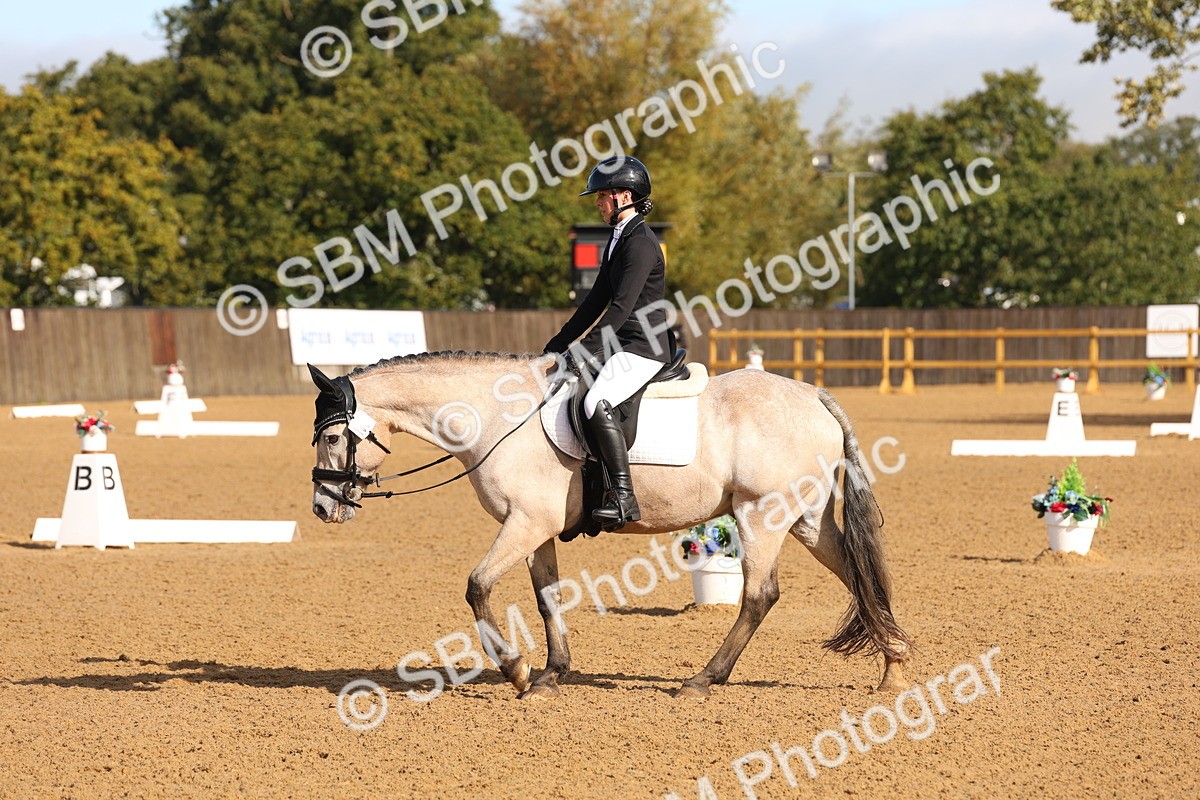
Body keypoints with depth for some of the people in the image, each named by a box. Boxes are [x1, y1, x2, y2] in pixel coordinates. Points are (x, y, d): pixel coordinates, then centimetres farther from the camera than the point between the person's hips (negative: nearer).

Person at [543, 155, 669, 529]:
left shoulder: (641, 243, -15)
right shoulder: (617, 241, 16)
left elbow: (621, 308, -22)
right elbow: (597, 302, 21)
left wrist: (584, 352, -26)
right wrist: (557, 346, 18)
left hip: (644, 348, -11)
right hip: (621, 347, 11)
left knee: (597, 403, -31)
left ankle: (623, 497, -31)